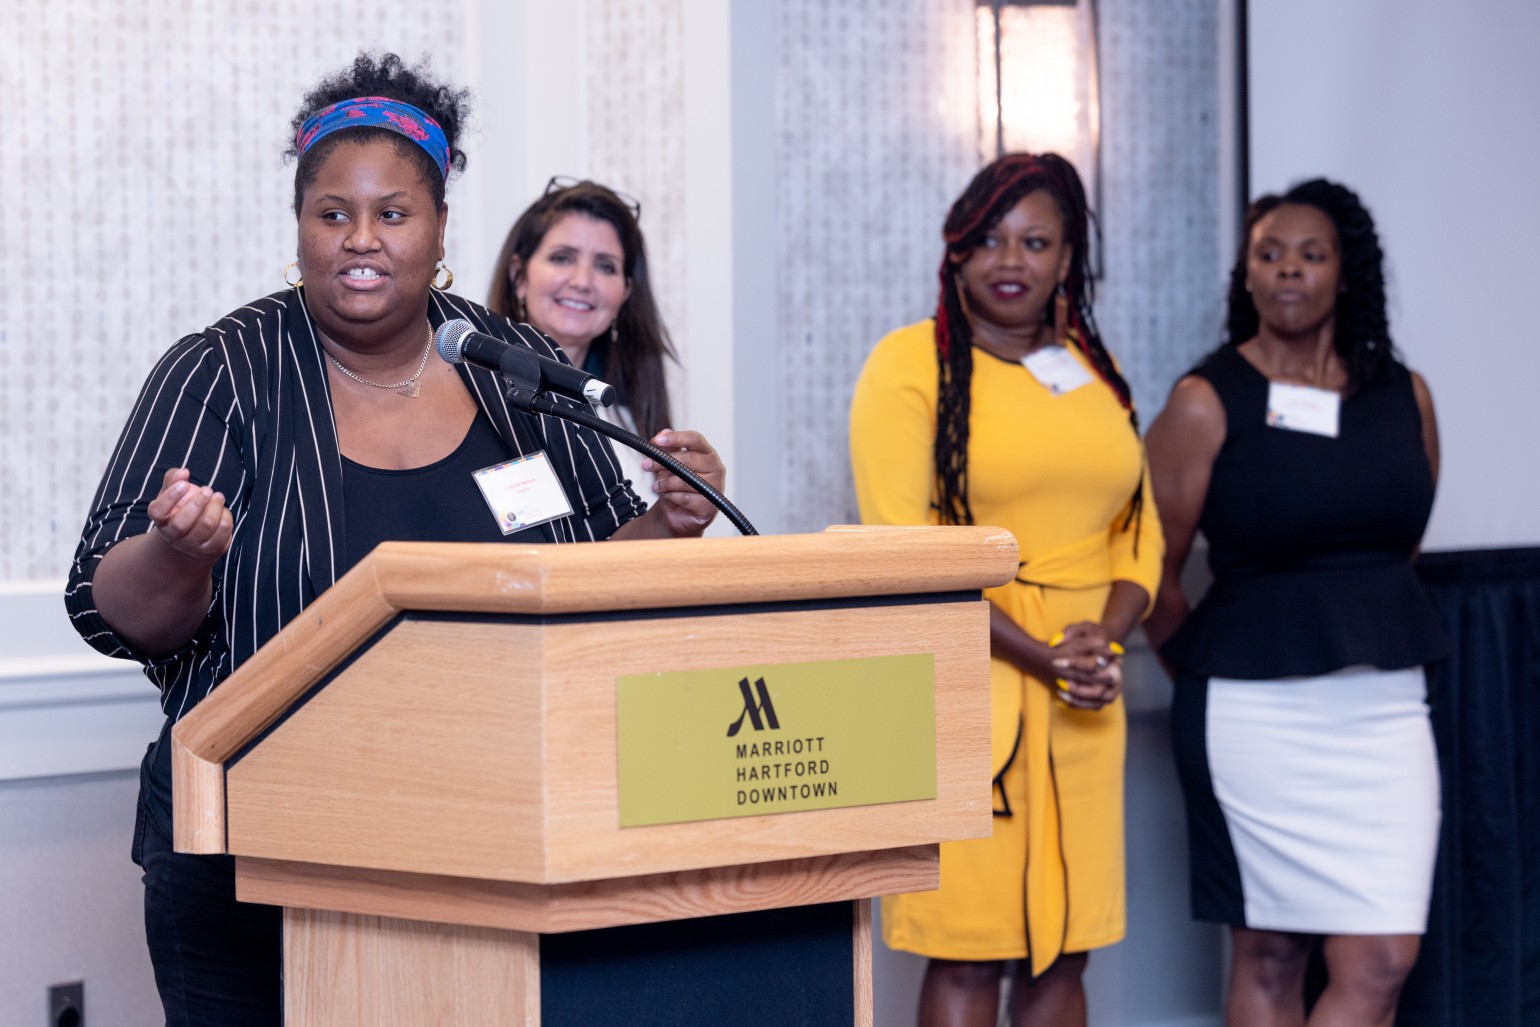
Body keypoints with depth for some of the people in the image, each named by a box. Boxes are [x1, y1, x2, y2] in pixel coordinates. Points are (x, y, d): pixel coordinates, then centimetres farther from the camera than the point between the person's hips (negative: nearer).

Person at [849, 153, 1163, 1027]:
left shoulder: (1094, 372, 16)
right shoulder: (912, 363, -2)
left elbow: (1141, 531, 15)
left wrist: (1104, 639, -6)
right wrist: (1039, 658, -14)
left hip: (1084, 700, 6)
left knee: (1064, 949, 7)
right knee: (968, 952, -6)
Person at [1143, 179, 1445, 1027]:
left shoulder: (1405, 398, 8)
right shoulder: (1207, 402, -5)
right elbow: (1154, 572, -1)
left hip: (1385, 705, 4)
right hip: (1258, 712, -4)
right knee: (1269, 958, 1)